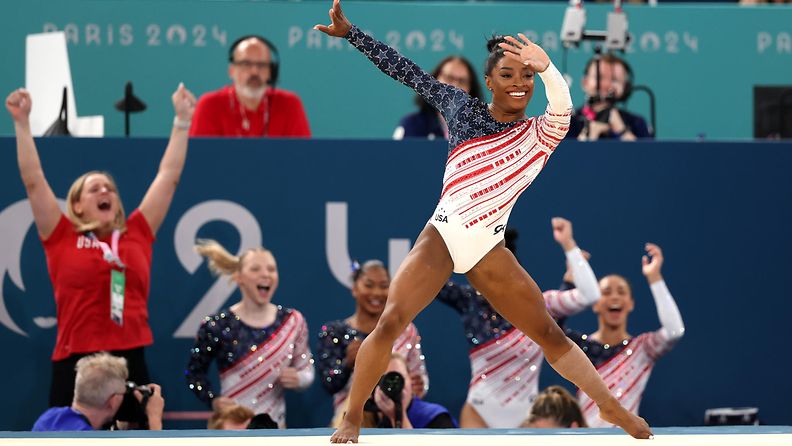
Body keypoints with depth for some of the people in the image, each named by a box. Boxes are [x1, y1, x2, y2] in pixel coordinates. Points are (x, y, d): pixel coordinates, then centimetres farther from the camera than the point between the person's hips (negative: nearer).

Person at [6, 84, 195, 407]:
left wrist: (182, 121, 17)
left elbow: (168, 177, 16)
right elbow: (33, 180, 3)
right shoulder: (63, 238, 6)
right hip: (75, 365, -2)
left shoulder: (136, 234, 12)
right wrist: (22, 122, 0)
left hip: (131, 363, 3)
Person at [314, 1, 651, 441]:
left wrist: (546, 67, -43)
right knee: (389, 323, -17)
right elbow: (406, 70, 8)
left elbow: (563, 106, -22)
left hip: (489, 249, 1)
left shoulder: (542, 134, 0)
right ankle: (353, 419, -6)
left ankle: (611, 406, 19)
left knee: (551, 334, 5)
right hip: (441, 236, -1)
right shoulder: (462, 107, 5)